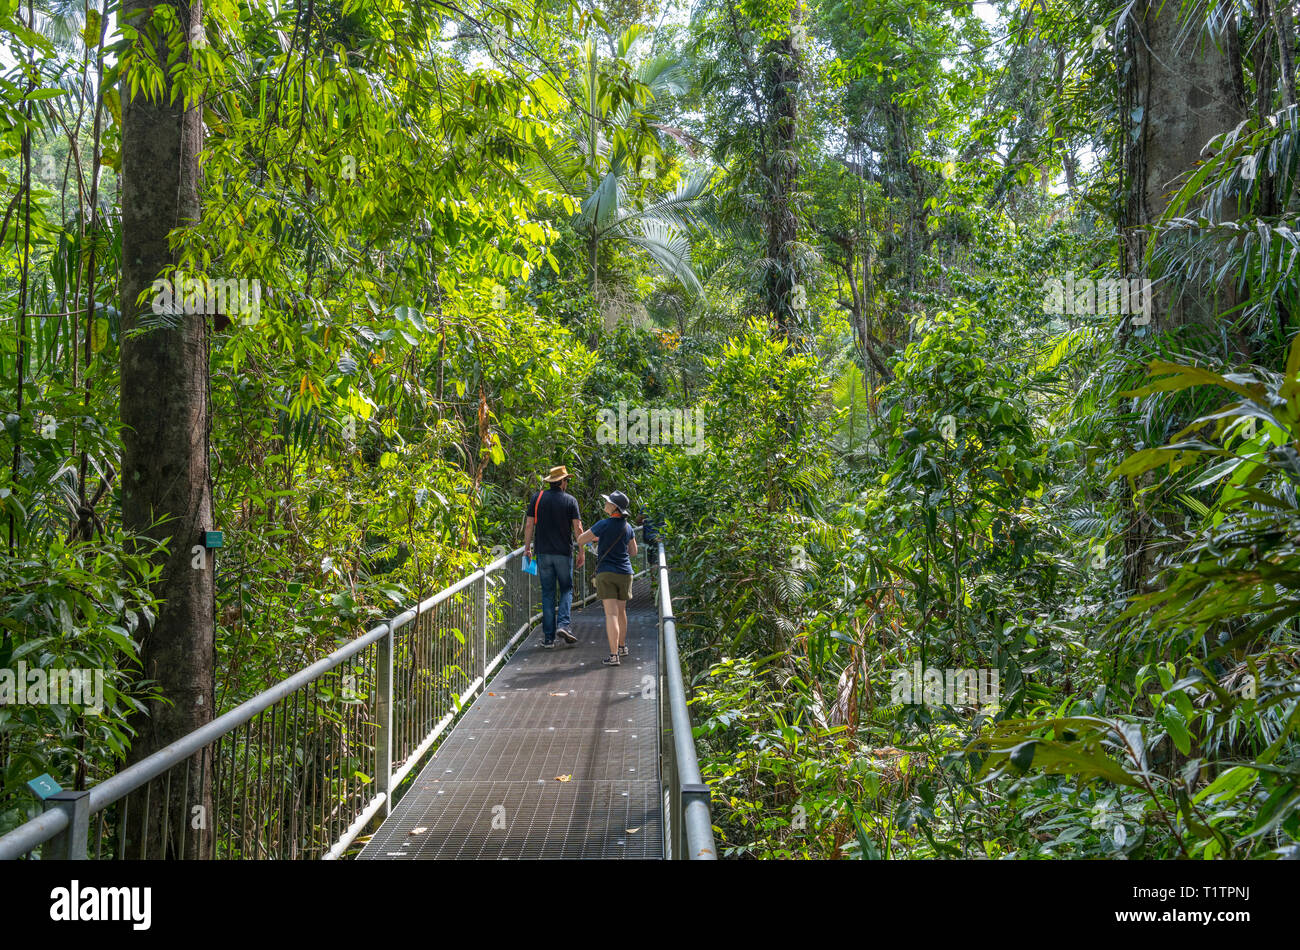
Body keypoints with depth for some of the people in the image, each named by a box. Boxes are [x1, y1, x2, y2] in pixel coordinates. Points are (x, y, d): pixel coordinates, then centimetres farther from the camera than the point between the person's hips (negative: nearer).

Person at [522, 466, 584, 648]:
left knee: (547, 593, 6)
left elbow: (529, 525, 1)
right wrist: (581, 551, 2)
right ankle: (563, 624, -10)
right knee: (566, 589, 12)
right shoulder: (570, 500, -2)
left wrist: (527, 548, 10)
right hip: (564, 552, -2)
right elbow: (577, 528, -5)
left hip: (543, 553, 2)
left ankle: (548, 638, 4)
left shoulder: (536, 498, 3)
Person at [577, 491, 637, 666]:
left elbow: (580, 539, -7)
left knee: (611, 614, -9)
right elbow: (633, 552, 13)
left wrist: (594, 536, 12)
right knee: (621, 611, 21)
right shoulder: (628, 528, 3)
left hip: (606, 573, -5)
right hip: (624, 573, 5)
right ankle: (622, 646, 36)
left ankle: (614, 655, -15)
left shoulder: (604, 525, -14)